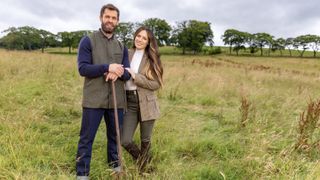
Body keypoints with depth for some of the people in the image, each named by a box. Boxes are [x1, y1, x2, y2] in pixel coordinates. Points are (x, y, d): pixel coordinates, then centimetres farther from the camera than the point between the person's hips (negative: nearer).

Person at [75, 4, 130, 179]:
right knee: (87, 138, 4)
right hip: (94, 100, -4)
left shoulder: (121, 46, 12)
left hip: (116, 100, 4)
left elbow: (127, 73, 5)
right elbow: (82, 68, -11)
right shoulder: (88, 40, -1)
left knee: (115, 137, 16)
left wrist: (117, 72, -17)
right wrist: (107, 67, -21)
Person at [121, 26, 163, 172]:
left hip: (146, 104, -2)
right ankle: (142, 158, 29)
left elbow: (156, 84, -8)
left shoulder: (152, 59, -2)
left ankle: (143, 166, 38)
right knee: (125, 140, -3)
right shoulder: (127, 55, 6)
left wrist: (135, 77, -17)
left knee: (145, 140, 10)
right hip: (129, 103, 2)